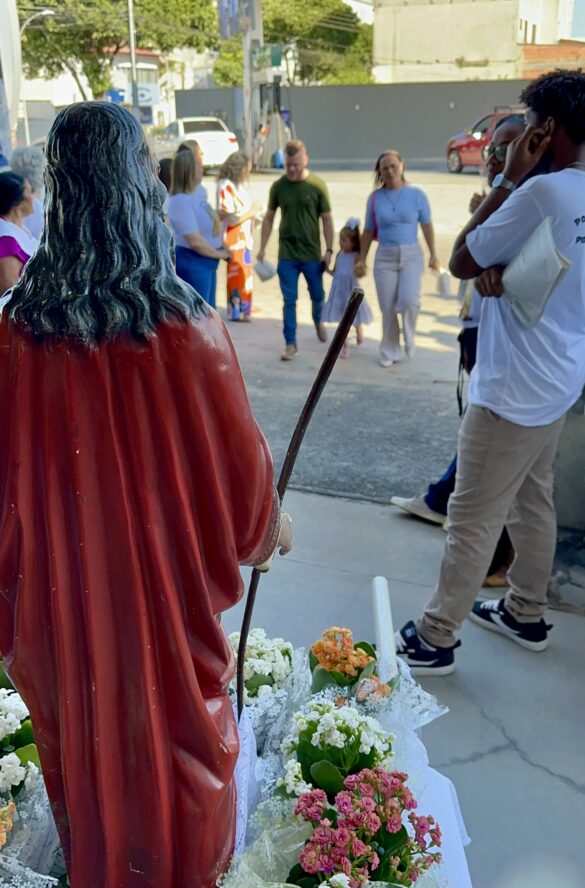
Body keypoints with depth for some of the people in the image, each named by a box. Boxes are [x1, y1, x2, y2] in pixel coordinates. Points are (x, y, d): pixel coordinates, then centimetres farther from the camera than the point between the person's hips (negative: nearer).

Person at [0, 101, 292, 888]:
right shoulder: (191, 329, -23)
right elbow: (239, 459, -11)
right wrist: (266, 530, 10)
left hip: (66, 589, 3)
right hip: (170, 582, -2)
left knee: (86, 740, 26)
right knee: (178, 730, 22)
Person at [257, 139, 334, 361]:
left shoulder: (317, 185, -6)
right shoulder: (278, 186, -1)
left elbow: (327, 219, -2)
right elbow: (269, 218, 7)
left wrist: (329, 250, -6)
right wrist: (262, 248, 4)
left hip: (312, 254, 0)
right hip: (287, 255, 1)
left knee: (317, 296, 16)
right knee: (289, 301, 2)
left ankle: (318, 322, 46)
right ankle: (290, 344, 10)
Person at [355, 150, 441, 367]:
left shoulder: (416, 194, 0)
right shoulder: (375, 197, 4)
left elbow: (427, 226, 5)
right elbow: (368, 231, 10)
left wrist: (433, 255, 2)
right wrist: (362, 260, 9)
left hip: (411, 255, -2)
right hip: (384, 257, 2)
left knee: (409, 300, -21)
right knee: (387, 308, 3)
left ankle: (409, 337, 8)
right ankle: (390, 352, 20)